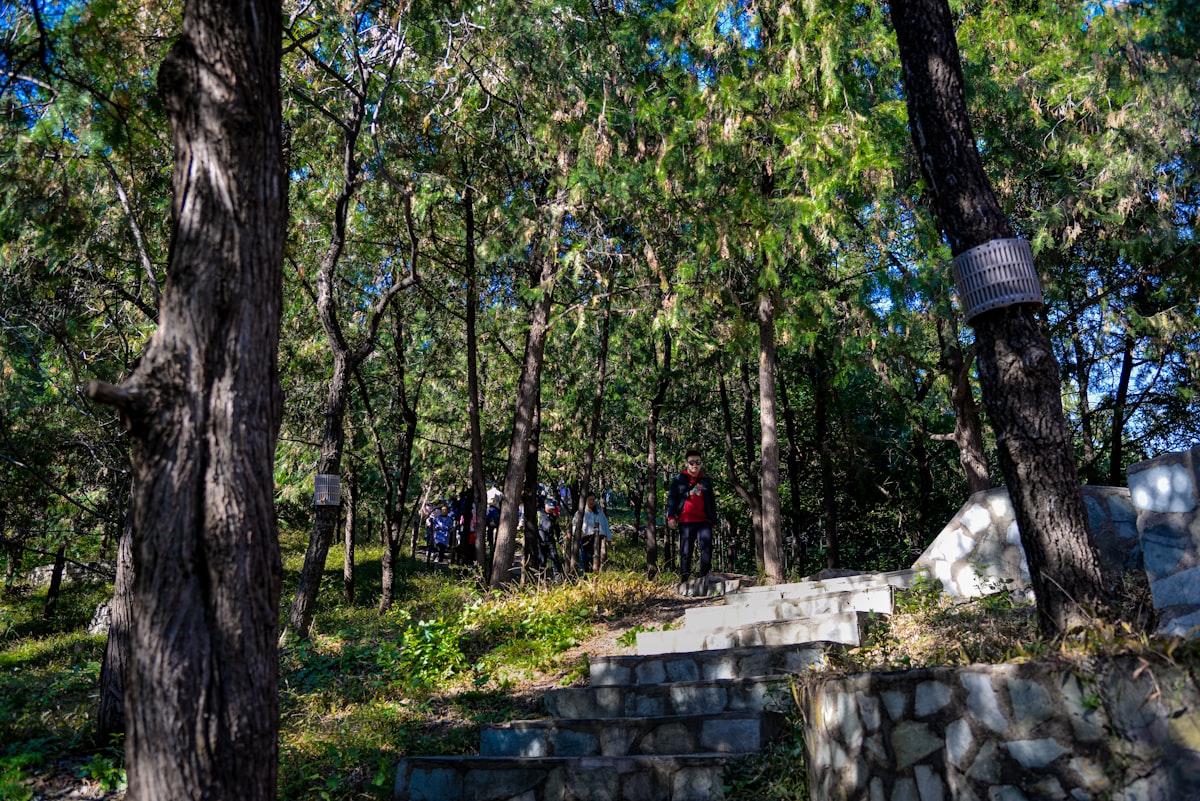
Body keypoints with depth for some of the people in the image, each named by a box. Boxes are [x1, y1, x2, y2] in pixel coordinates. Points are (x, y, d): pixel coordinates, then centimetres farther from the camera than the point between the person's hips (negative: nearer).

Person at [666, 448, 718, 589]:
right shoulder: (679, 480, 8)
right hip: (685, 521, -2)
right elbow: (671, 498, 3)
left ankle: (703, 574, -10)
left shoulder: (706, 481, 16)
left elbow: (712, 502, 22)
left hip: (704, 521, 2)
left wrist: (713, 520, 17)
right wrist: (671, 517, -7)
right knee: (686, 552, 1)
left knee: (707, 546, -15)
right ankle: (685, 579, 5)